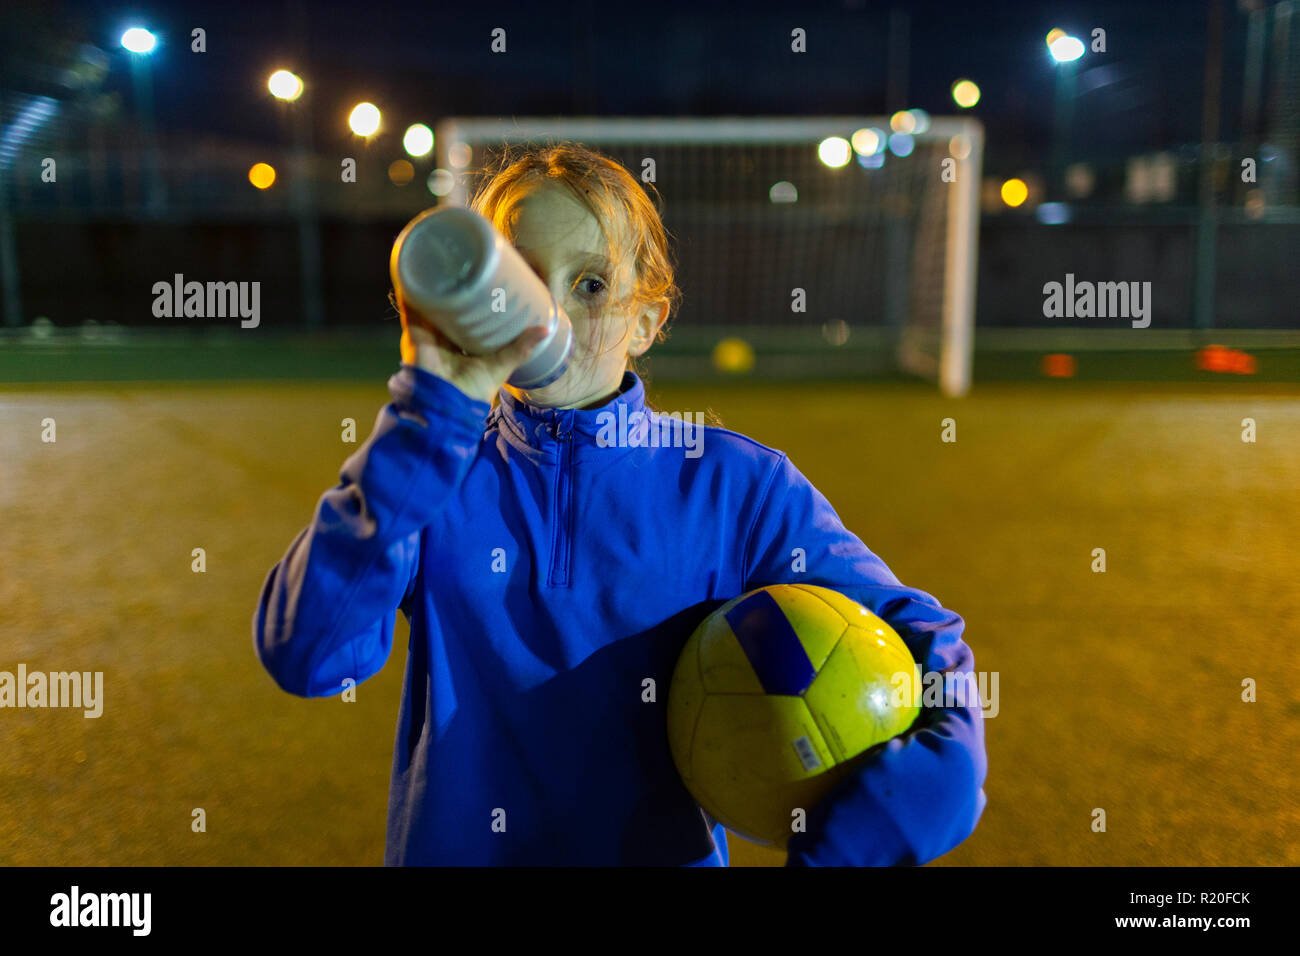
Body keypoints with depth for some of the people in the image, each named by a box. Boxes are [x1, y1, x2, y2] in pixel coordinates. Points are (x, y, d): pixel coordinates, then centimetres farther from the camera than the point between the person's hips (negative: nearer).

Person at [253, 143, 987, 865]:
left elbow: (932, 665, -9)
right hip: (448, 846, 1)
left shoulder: (738, 487, -10)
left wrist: (833, 852, -24)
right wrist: (433, 411, -26)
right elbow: (301, 655, -23)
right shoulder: (427, 467, -9)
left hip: (664, 849, 0)